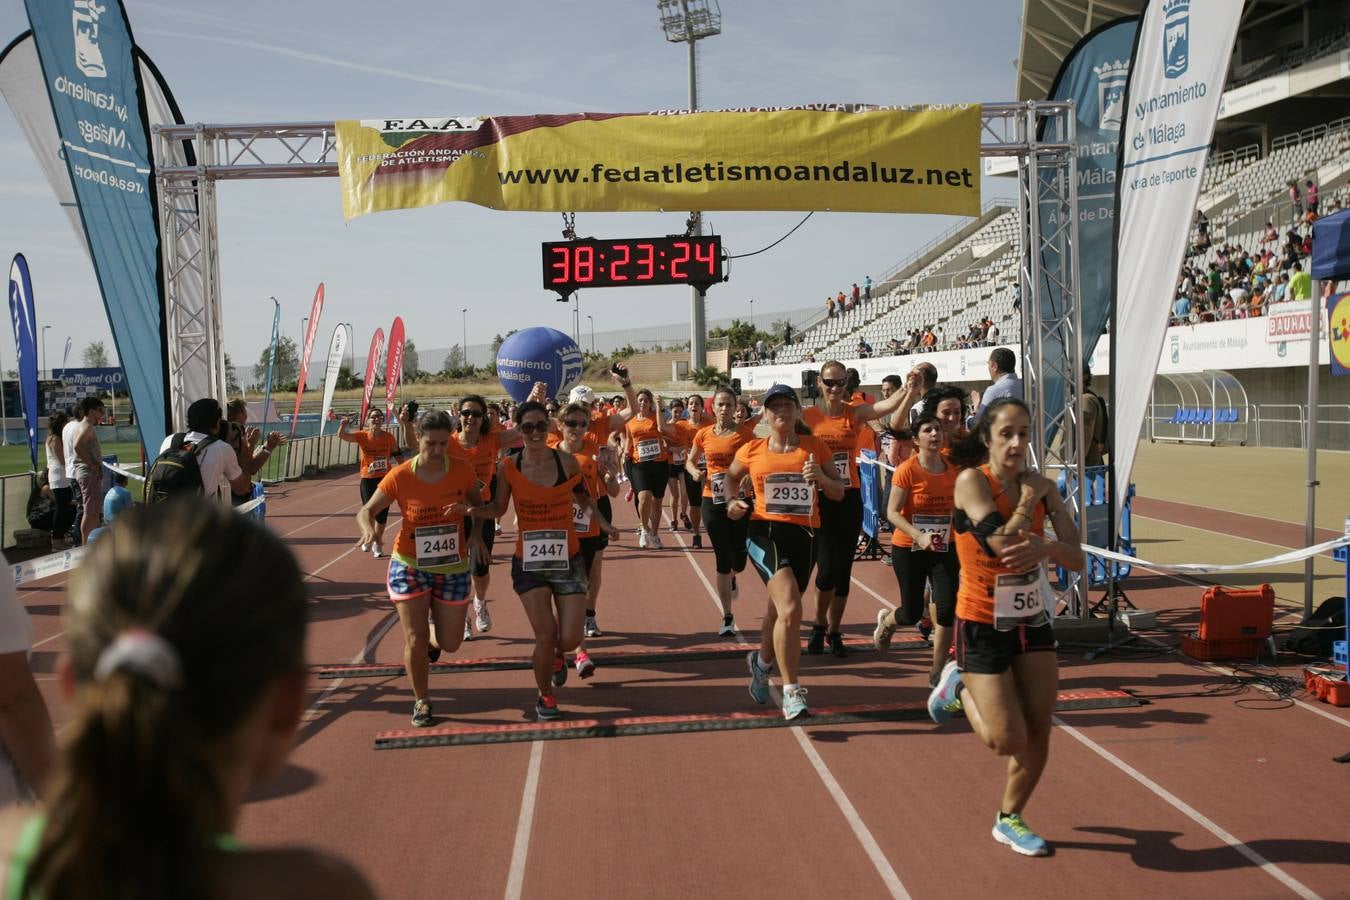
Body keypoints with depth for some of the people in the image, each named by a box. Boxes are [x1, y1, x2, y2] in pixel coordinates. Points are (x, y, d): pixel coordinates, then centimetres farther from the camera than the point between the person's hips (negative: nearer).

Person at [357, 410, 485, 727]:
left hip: (452, 567, 2)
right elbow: (365, 512, -8)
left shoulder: (462, 471, -10)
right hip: (410, 565, -2)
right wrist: (368, 529, -31)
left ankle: (432, 641, 43)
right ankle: (421, 701, 18)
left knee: (450, 642, 6)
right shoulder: (400, 476, -15)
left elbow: (480, 506, 7)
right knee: (415, 638, -4)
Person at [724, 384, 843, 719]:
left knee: (780, 610, 18)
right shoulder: (752, 450, 4)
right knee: (790, 609, -23)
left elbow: (839, 493, 10)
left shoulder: (815, 447, 6)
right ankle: (791, 692, -15)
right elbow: (731, 477, 23)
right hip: (765, 532, -3)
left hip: (804, 534, 3)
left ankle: (762, 662, 50)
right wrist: (732, 501, 3)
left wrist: (820, 477, -11)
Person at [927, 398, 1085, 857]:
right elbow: (1004, 544, -29)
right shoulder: (972, 480, -17)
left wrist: (1045, 547, -27)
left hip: (1033, 618, 5)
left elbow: (1077, 558, -6)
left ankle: (1009, 820, 29)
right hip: (983, 624, -5)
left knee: (1038, 735, 6)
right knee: (1008, 740, -6)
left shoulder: (1042, 485, -2)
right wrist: (1030, 498, -17)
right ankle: (959, 687, 23)